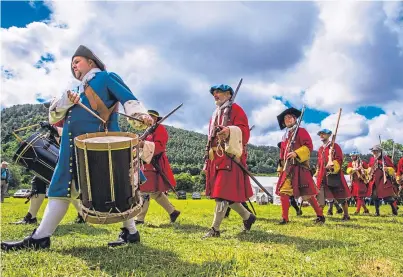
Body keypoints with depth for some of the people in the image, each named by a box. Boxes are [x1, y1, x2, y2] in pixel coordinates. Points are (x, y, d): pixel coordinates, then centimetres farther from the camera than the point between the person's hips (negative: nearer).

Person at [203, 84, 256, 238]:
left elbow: (244, 131, -14)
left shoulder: (235, 109, -1)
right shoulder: (216, 114, 24)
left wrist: (230, 132, -34)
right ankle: (247, 216, 28)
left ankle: (215, 229, -4)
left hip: (230, 157, -9)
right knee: (227, 194, 10)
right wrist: (209, 159, 21)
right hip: (216, 158, 9)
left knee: (223, 193, -9)